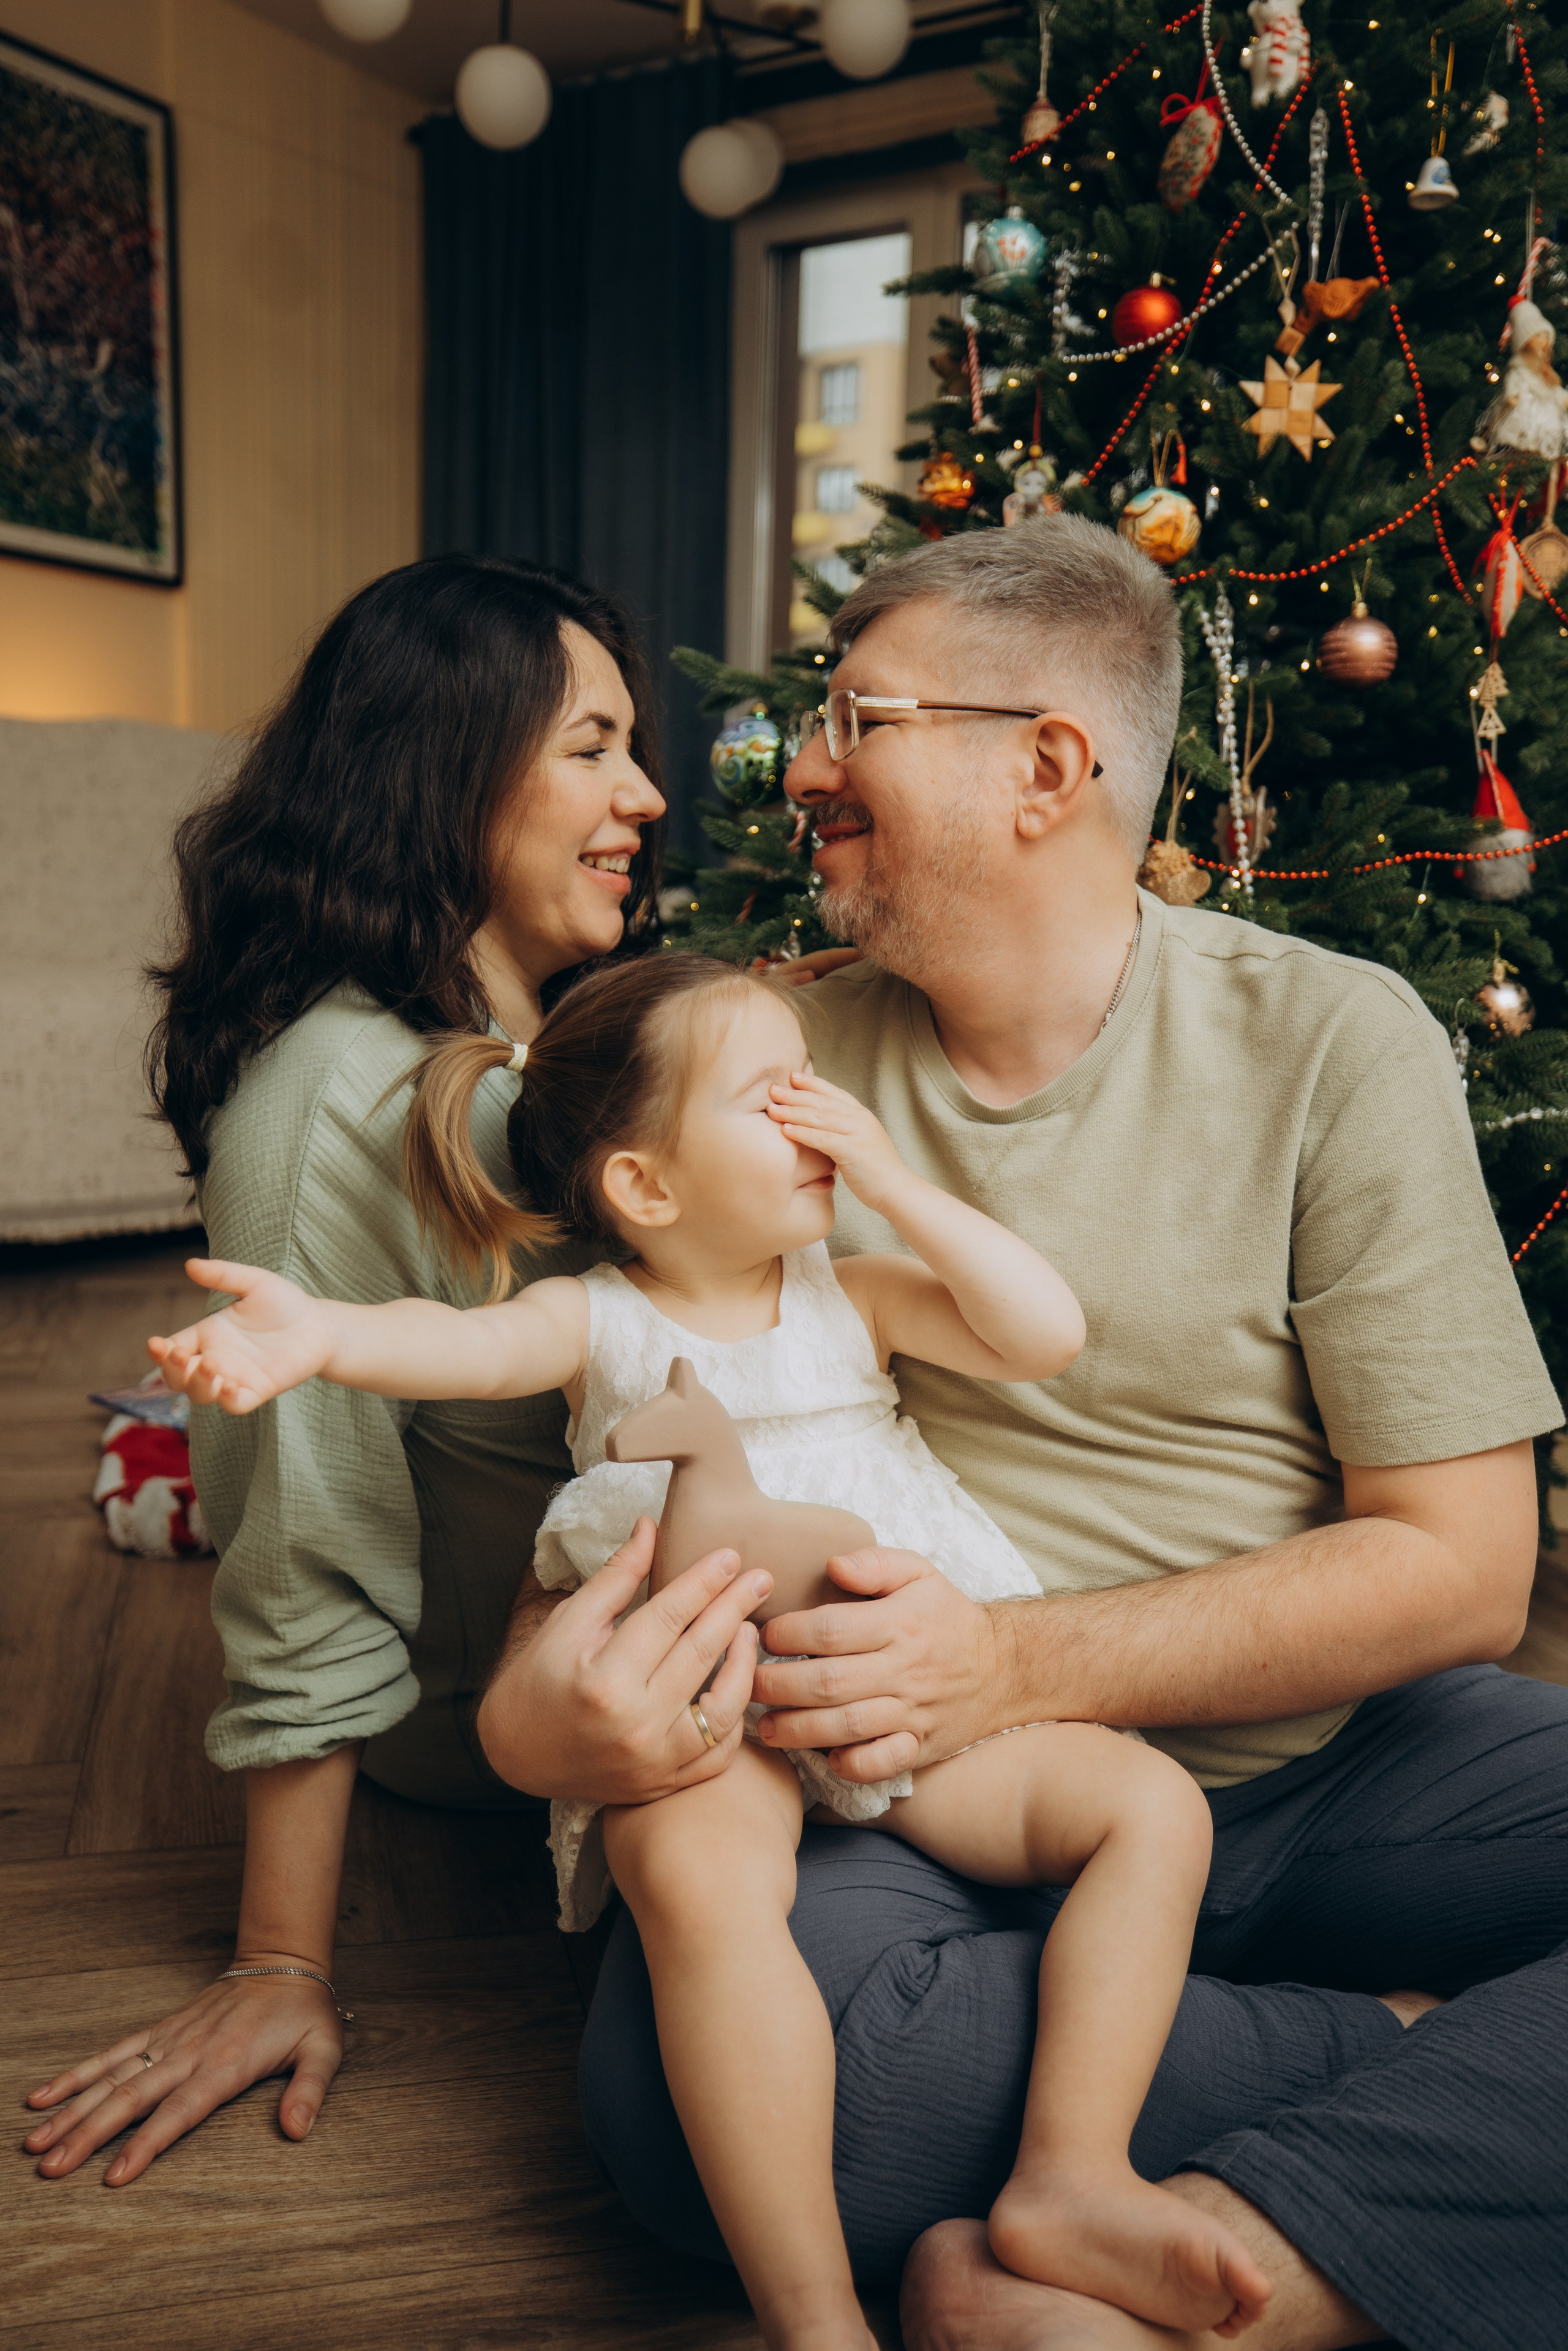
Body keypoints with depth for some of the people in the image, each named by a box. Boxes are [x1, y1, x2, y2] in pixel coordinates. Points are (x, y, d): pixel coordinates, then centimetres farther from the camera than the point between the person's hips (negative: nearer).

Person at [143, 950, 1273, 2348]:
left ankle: (1070, 2179, -13)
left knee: (1155, 1804, -12)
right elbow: (474, 1343, -19)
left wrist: (897, 1185, -4)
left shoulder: (851, 1294, 12)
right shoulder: (600, 1321, 4)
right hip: (696, 1717, -4)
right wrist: (320, 1331, -42)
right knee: (697, 1877, -36)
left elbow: (1045, 1335, 2)